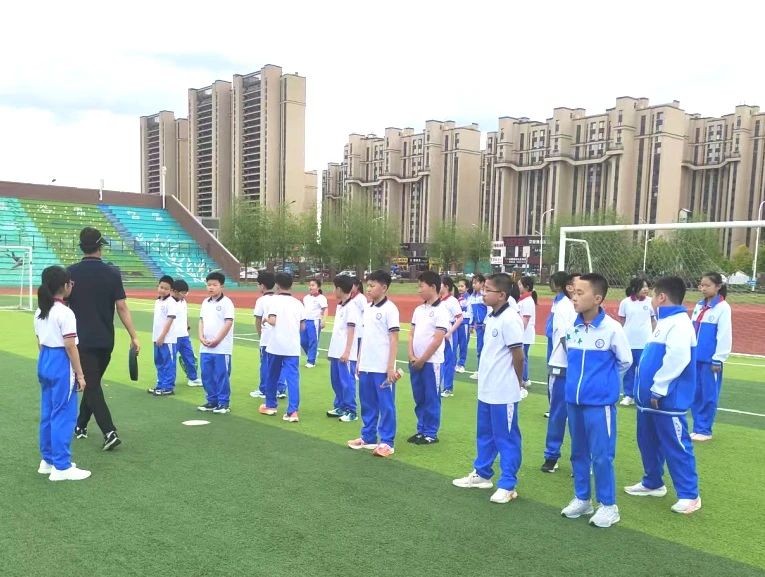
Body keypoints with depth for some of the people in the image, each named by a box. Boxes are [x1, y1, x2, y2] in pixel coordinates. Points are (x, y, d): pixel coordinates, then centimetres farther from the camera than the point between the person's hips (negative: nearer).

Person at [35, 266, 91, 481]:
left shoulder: (40, 312, 9)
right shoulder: (65, 313, -17)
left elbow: (40, 343, 14)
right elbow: (70, 346, -18)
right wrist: (80, 374, -12)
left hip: (44, 363, 9)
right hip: (62, 365, -9)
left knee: (47, 413, 16)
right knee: (63, 415, -3)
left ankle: (48, 460, 26)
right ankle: (61, 467, 2)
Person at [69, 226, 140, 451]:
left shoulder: (72, 272, -7)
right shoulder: (112, 273, -4)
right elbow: (122, 307, -7)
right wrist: (134, 336, -3)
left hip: (82, 340, -2)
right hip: (105, 340, 3)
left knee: (92, 386, -1)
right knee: (93, 382, 20)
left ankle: (109, 432, -13)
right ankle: (81, 426, 33)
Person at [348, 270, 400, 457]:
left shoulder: (389, 309, -10)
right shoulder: (367, 308, 12)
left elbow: (394, 339, -11)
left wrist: (391, 367, -15)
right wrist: (359, 361, 15)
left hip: (383, 368, -7)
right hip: (366, 366, 7)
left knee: (386, 405, 2)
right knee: (367, 404, 14)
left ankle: (387, 442, 9)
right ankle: (368, 437, 26)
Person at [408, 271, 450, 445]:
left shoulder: (441, 311, -11)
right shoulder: (418, 310, 10)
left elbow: (438, 340, -15)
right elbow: (412, 334, 11)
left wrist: (422, 360, -12)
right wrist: (412, 356, -3)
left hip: (431, 362, -7)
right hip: (415, 361, 7)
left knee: (431, 399, 3)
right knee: (419, 398, 13)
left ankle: (431, 433, 13)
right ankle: (421, 430, 24)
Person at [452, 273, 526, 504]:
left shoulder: (510, 319, -18)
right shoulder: (491, 317, 10)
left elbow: (518, 356, -16)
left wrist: (516, 382, -3)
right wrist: (486, 378, 14)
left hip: (503, 393, -9)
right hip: (486, 390, 9)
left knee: (506, 439, 3)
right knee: (484, 435, 20)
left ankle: (507, 485, 13)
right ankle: (481, 474, 35)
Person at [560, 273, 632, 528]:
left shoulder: (612, 328, -13)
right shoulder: (571, 327, 0)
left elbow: (625, 361, 2)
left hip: (600, 403, -5)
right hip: (574, 400, 5)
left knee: (602, 455, 2)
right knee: (578, 453, 15)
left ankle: (608, 506, 19)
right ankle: (581, 499, 31)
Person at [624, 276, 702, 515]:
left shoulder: (679, 324, -18)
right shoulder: (664, 322, 15)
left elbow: (677, 360, -28)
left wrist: (658, 389, -22)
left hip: (667, 399, -10)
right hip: (651, 397, 10)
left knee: (675, 446, -2)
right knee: (648, 442, 19)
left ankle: (689, 495, 9)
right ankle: (652, 483, 33)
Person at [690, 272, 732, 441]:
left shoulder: (723, 307, -8)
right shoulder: (699, 306, 11)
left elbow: (724, 335, -11)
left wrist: (718, 359, -12)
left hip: (710, 360, -6)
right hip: (695, 358, 6)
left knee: (708, 396, 1)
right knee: (695, 394, 9)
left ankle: (704, 430, 10)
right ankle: (697, 428, 18)